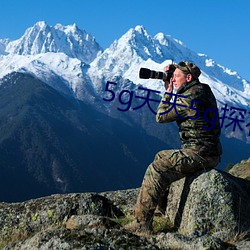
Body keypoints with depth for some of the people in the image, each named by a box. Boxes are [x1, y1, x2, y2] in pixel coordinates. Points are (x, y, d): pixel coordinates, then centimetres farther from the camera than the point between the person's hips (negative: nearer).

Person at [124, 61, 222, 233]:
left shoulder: (190, 98, -17)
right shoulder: (203, 91, 14)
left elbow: (161, 116, -8)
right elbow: (175, 108, 27)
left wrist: (169, 91, 3)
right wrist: (169, 87, 16)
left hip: (198, 154, -11)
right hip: (209, 152, 11)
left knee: (156, 170, -13)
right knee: (161, 157, 24)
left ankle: (142, 222, -13)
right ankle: (162, 206, 32)